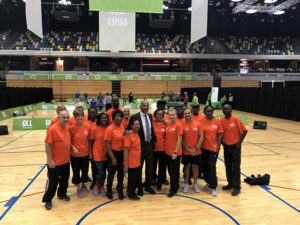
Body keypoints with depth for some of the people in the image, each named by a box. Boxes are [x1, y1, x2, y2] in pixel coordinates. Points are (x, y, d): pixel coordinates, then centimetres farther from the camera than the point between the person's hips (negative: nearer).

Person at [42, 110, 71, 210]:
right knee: (52, 181, 7)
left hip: (66, 161, 7)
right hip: (55, 162, -7)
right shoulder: (52, 129, -19)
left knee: (64, 179, 21)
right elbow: (48, 145, -19)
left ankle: (62, 194, 42)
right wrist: (50, 160, -19)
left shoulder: (66, 128, 4)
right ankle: (47, 200, 26)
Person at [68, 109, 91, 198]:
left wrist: (90, 151, 3)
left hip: (85, 153, 3)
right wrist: (73, 148, -18)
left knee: (85, 170, 16)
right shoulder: (71, 128, -11)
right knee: (76, 172, 11)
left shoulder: (87, 127, -4)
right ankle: (78, 188, 30)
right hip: (75, 155, -2)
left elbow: (89, 139, 4)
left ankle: (83, 185, 41)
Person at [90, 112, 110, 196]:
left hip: (106, 154, 3)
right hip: (98, 154, -3)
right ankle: (96, 186, 24)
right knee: (100, 172, -4)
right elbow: (92, 142, 1)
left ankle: (102, 186, 33)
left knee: (104, 171, 12)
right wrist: (92, 153, 3)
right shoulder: (94, 129, -7)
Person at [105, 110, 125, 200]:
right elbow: (107, 144, -16)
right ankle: (109, 191, 33)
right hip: (113, 153, -5)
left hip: (121, 153, 5)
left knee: (121, 172, 16)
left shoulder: (122, 127, 3)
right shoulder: (110, 129, -15)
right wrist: (113, 158, -16)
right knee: (111, 173, 10)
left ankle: (120, 190, 37)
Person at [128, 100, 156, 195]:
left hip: (149, 145, 6)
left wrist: (153, 140, 14)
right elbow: (130, 130, -12)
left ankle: (148, 186, 35)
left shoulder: (150, 116, 7)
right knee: (139, 168, 10)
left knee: (150, 167, 16)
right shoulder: (134, 117, -13)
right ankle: (139, 187, 28)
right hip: (140, 146, -5)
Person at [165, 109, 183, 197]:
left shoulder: (178, 125, -12)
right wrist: (166, 149, 7)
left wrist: (175, 152, -15)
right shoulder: (167, 124, 5)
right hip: (167, 152, 6)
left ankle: (173, 190, 19)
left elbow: (179, 139, -13)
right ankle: (175, 186, 33)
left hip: (175, 153, -6)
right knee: (170, 171, 16)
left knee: (174, 172, 5)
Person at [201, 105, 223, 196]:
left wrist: (218, 146, -6)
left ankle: (213, 187, 11)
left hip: (213, 148, -2)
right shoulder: (201, 121, -2)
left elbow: (220, 134, -1)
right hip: (203, 148, 2)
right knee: (205, 166, 13)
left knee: (212, 167, -4)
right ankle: (208, 182, 34)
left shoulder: (217, 121, -3)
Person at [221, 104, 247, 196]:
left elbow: (244, 131, -10)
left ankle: (237, 187, 13)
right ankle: (230, 184, 28)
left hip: (235, 146, -5)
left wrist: (239, 142, -12)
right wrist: (222, 141, 0)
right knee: (228, 166, 13)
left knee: (236, 167, 2)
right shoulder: (221, 120, -1)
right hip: (226, 146, 5)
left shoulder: (236, 119, -14)